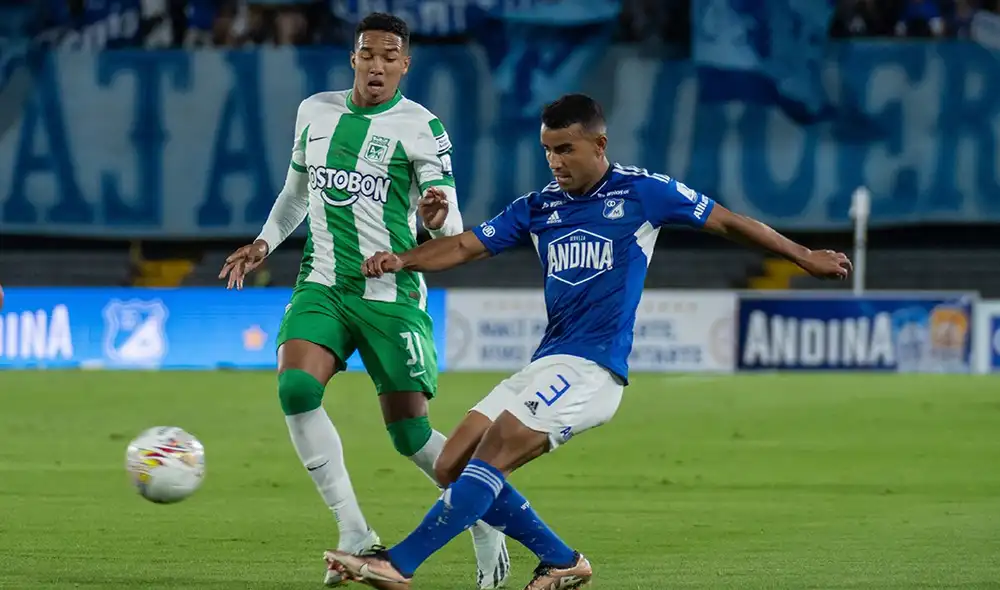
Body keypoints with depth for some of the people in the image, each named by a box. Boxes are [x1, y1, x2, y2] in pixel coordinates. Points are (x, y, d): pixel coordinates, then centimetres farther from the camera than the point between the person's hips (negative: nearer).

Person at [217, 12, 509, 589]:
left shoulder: (420, 127, -5)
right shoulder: (315, 111, 9)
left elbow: (451, 231, -9)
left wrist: (439, 217, -31)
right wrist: (264, 243, 16)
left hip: (392, 296, -4)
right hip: (322, 286, 4)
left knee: (410, 434, -3)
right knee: (296, 389, -23)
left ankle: (486, 525, 23)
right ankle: (355, 535, -15)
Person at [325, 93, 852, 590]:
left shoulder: (641, 192, 0)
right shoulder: (539, 207, 14)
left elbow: (726, 222, 9)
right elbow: (466, 245, 12)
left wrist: (806, 258, 15)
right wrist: (403, 260, -7)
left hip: (592, 368, -7)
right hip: (546, 365, 7)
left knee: (493, 450, -21)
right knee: (452, 467, -1)